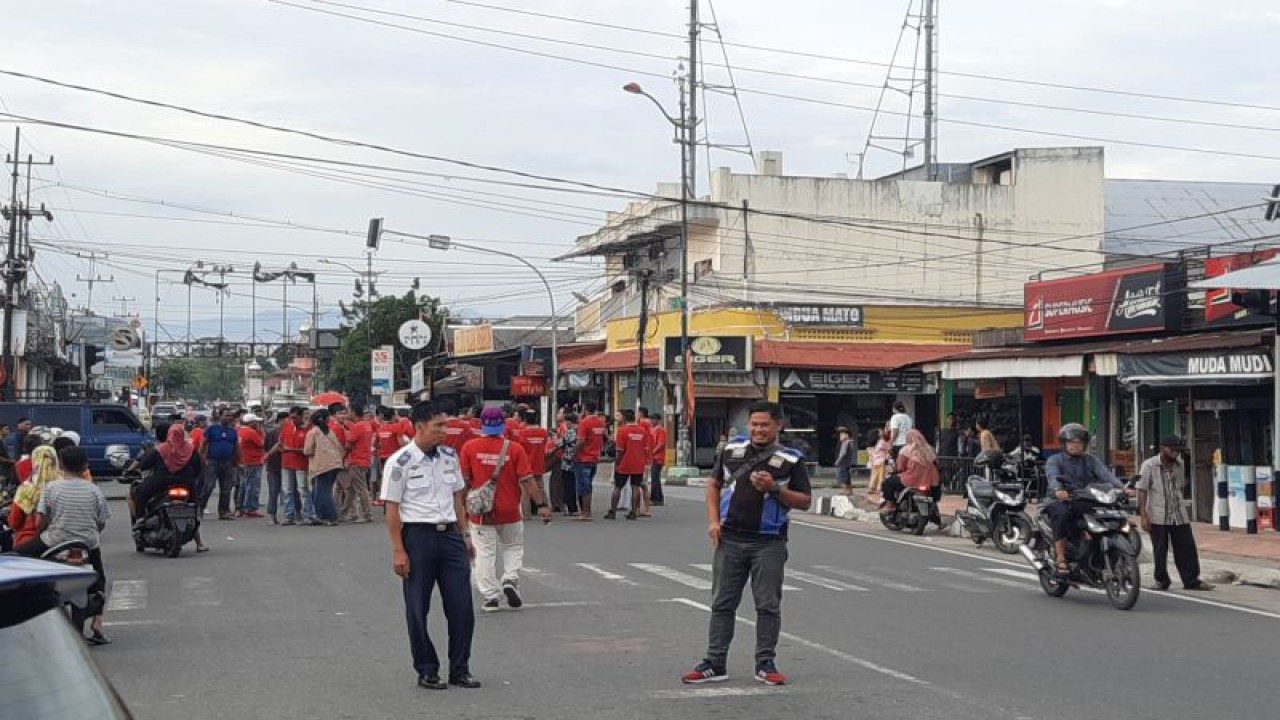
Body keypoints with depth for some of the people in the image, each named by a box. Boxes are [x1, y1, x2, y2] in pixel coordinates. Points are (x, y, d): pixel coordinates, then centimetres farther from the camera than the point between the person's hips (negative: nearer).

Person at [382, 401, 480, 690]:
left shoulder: (449, 456, 9)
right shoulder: (400, 462, -8)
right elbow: (392, 509, -8)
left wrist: (465, 535, 14)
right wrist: (398, 550, -12)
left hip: (450, 534, 5)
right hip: (418, 535, -5)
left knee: (461, 606, 2)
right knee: (417, 609, 3)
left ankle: (460, 669, 13)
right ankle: (427, 670, 15)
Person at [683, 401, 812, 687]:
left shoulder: (790, 460, -2)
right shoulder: (731, 451, 7)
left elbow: (805, 501, -1)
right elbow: (714, 485, 15)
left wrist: (774, 489, -17)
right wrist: (713, 521, 2)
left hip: (769, 543, -3)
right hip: (730, 540, 3)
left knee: (768, 606, 3)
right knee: (722, 603, 6)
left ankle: (765, 664, 14)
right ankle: (714, 664, 12)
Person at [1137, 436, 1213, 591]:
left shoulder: (1180, 465, 9)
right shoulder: (1149, 466, -7)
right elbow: (1142, 491, -9)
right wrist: (1143, 516, -15)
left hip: (1179, 516, 4)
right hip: (1158, 516, -4)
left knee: (1187, 548, 2)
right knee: (1160, 551, 3)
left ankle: (1191, 580, 8)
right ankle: (1161, 580, 16)